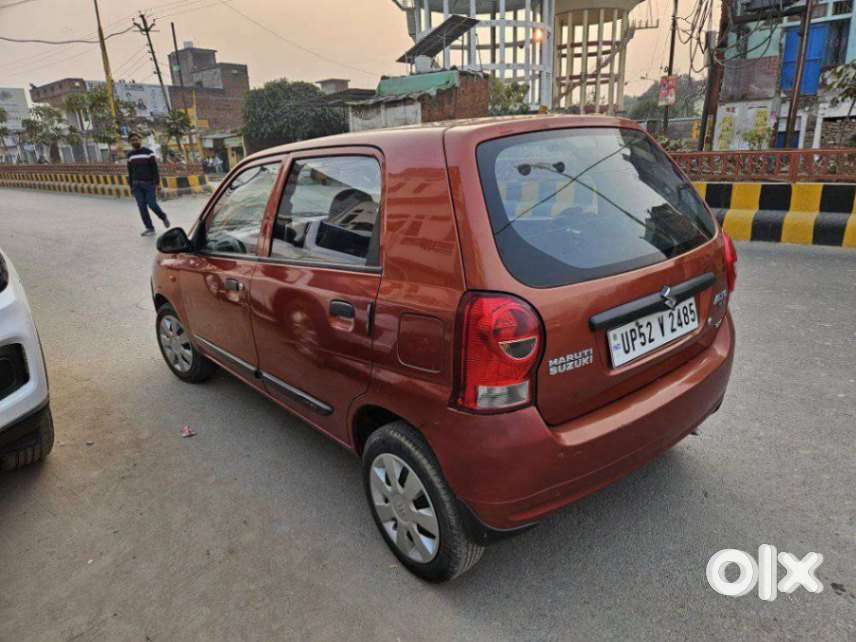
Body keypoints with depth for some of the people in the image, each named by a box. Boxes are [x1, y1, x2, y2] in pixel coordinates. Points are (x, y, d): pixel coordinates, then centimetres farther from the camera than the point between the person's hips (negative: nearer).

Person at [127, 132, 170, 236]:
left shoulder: (148, 152, -2)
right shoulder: (130, 155, 12)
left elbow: (155, 169, -5)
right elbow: (130, 172, 17)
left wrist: (156, 184, -12)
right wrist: (131, 186, 14)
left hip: (149, 183, -4)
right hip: (137, 185, 4)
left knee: (152, 204, -8)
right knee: (142, 206, -1)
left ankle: (163, 217, 21)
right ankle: (149, 228, 4)